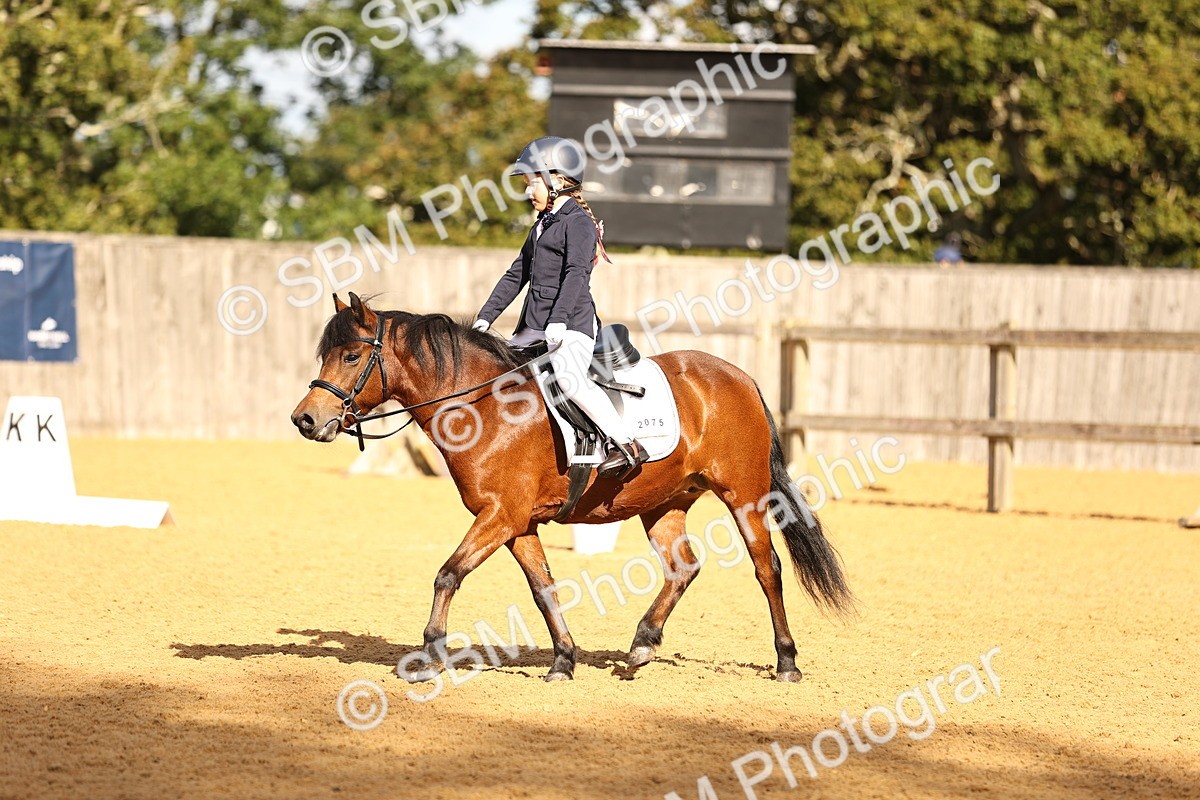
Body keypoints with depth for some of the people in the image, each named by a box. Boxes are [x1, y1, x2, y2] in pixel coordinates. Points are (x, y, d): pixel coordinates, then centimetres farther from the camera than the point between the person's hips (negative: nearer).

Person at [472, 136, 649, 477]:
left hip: (571, 324, -10)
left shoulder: (578, 222, -7)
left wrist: (559, 319, -32)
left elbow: (577, 272, -20)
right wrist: (486, 317, 20)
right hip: (534, 327, 10)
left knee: (570, 378, -32)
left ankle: (628, 446, -34)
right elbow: (517, 274, 26)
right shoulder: (542, 225, 21)